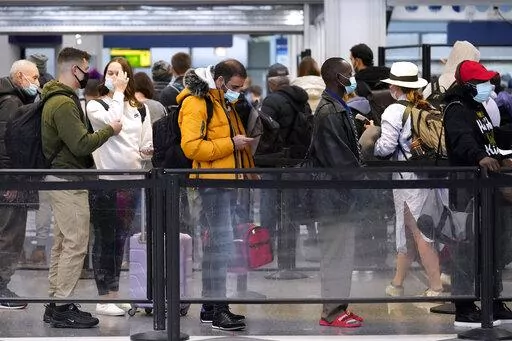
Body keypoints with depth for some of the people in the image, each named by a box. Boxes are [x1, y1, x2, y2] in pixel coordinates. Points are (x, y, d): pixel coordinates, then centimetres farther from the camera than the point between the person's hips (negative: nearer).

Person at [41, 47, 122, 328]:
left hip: (59, 179, 11)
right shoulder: (64, 103, -18)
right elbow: (81, 144, -22)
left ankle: (55, 303, 18)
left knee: (62, 244, 13)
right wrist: (110, 130, -10)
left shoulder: (55, 99, 16)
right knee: (75, 245, -8)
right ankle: (62, 308, -5)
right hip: (69, 181, -11)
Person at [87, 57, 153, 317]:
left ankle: (115, 293, 19)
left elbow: (147, 144, 16)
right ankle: (104, 298, 4)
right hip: (104, 181, -4)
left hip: (132, 181, 5)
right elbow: (112, 121, -19)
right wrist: (118, 93, -9)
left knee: (121, 239, 11)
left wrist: (147, 152, -6)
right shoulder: (95, 106, 1)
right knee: (104, 240, -1)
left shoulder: (139, 108, 13)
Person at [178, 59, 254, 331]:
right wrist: (230, 144, -19)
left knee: (215, 242, 12)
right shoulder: (195, 103, -11)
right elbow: (191, 146, -20)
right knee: (221, 243, -11)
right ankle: (218, 308, -8)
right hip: (212, 181, -10)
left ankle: (210, 305, 18)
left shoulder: (224, 103, 20)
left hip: (227, 180, 10)